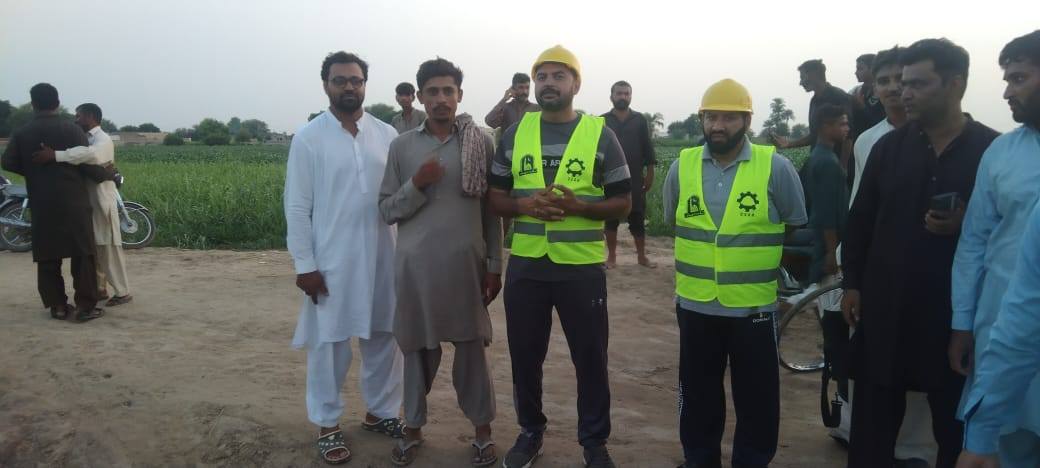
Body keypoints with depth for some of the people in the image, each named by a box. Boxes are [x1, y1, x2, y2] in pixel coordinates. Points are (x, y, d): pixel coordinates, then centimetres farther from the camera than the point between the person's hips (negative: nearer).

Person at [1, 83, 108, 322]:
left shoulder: (22, 133, 5)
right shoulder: (72, 129, -4)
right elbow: (87, 164, -9)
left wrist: (32, 170, 15)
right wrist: (107, 175, 8)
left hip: (42, 204, 3)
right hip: (73, 202, -3)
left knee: (47, 257, 10)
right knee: (82, 254, 1)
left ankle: (57, 306, 13)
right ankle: (85, 306, -1)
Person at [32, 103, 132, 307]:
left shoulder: (102, 139, -13)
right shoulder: (86, 139, 16)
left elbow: (92, 154, -35)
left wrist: (55, 155, -38)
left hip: (102, 201, -9)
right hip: (87, 201, 9)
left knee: (109, 248, -5)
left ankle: (122, 292, 2)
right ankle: (100, 289, 23)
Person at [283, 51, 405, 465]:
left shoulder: (387, 135, 4)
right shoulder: (308, 138, -3)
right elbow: (297, 208, -5)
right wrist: (304, 264, -9)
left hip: (382, 257, 3)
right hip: (330, 261, -3)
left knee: (384, 337, 13)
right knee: (329, 343, 7)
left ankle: (381, 411, 32)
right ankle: (327, 425, 23)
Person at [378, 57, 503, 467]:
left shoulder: (481, 142, 2)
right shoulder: (402, 146, 4)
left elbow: (492, 208, 4)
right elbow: (386, 210, 3)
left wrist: (495, 265, 3)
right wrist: (417, 184, -14)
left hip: (466, 264, -1)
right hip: (415, 265, 1)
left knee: (472, 347, 7)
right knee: (418, 348, 11)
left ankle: (483, 429, 24)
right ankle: (413, 427, 29)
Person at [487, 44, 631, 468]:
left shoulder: (600, 134, -1)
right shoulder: (515, 133, 6)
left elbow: (622, 203, 0)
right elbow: (495, 198, 8)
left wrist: (578, 206, -18)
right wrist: (526, 204, -14)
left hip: (582, 268, -2)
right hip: (525, 266, 3)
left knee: (590, 359, 8)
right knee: (525, 356, 13)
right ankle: (530, 432, 33)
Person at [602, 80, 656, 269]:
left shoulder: (640, 120, 6)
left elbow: (648, 148, 6)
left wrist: (650, 173, 1)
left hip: (635, 179, 0)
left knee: (638, 218, 4)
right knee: (610, 219, 4)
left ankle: (642, 256, 14)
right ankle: (612, 256, 14)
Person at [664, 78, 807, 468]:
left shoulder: (776, 167, -8)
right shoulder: (682, 165, 0)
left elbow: (797, 228, 4)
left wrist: (759, 261, 10)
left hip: (754, 307, -2)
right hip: (695, 305, 2)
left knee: (757, 400, 12)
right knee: (698, 396, 17)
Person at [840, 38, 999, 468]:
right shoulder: (888, 146, 4)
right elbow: (860, 220, 8)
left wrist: (968, 225, -18)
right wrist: (852, 283, 5)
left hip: (957, 312, -2)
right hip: (884, 308, 2)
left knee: (957, 428, 13)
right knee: (872, 425, 11)